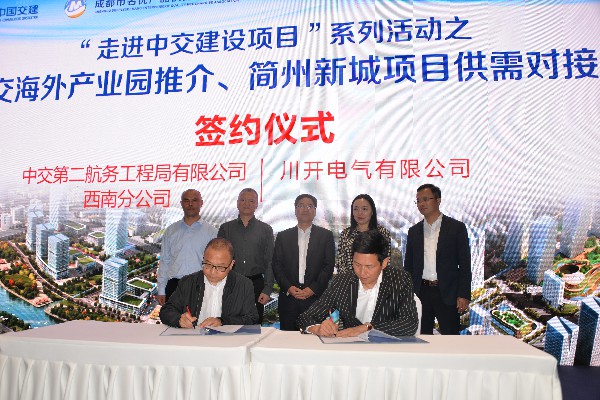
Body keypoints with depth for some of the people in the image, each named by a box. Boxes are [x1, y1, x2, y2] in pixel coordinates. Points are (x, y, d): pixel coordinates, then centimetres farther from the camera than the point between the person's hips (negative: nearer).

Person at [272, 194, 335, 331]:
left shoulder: (326, 235, 7)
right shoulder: (283, 236, 11)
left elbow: (329, 265, 0)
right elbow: (276, 265, 6)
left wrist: (313, 288, -10)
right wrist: (288, 287, -8)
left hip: (316, 297, -1)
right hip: (288, 298, 1)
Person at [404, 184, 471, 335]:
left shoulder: (456, 227, -1)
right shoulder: (414, 231, 9)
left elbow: (465, 264, -3)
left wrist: (464, 295, -9)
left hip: (447, 294, -3)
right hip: (421, 292, 3)